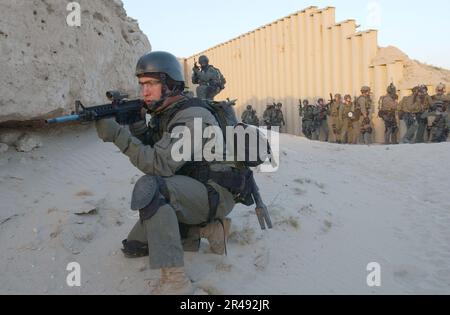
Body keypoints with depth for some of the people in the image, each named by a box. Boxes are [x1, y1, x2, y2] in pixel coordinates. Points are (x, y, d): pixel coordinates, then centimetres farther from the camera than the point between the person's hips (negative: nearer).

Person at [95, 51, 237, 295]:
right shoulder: (163, 113, 6)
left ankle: (175, 280, -32)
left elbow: (160, 165, -30)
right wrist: (135, 124, -13)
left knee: (149, 187, -35)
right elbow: (147, 152, 4)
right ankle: (208, 229, 11)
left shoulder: (192, 117, -23)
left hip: (214, 194, -9)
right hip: (187, 193, 9)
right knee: (135, 246, 9)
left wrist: (118, 135, -33)